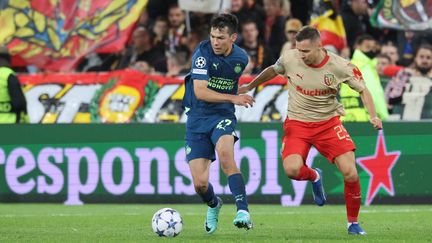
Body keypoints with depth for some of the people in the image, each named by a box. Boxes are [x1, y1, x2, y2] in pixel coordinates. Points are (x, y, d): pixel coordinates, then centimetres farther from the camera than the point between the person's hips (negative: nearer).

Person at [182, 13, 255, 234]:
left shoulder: (241, 58, 0)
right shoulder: (203, 52, -14)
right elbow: (200, 92, -22)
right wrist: (234, 98, -27)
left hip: (222, 115, 1)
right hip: (197, 117, -1)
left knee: (224, 153, -34)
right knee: (199, 184, -4)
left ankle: (243, 211, -35)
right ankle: (213, 205, 33)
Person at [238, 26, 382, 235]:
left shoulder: (339, 66, -15)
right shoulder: (289, 59, -12)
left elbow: (362, 90, -1)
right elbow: (273, 71, 12)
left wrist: (373, 116, -14)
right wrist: (249, 87, 21)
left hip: (328, 123, -1)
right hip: (297, 123, 1)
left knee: (350, 173, -14)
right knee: (292, 169, -25)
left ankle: (353, 223, 9)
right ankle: (314, 177, 14)